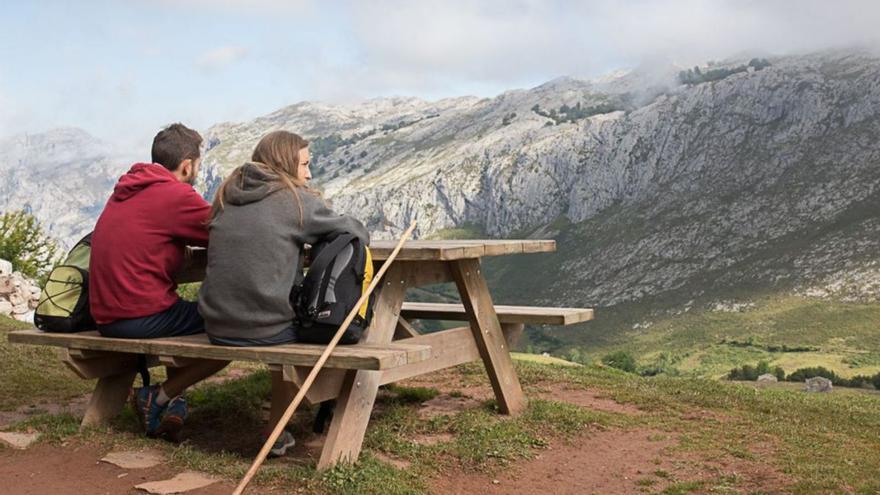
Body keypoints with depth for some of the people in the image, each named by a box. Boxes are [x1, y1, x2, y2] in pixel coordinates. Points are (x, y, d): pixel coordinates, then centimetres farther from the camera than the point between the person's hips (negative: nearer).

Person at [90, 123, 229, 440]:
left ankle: (173, 402, 19)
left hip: (105, 317, 9)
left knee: (183, 312, 31)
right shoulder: (176, 194, -12)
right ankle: (159, 399, 1)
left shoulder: (126, 191, 14)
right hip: (142, 317, -9)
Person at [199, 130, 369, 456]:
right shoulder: (296, 198, -5)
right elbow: (359, 234, 0)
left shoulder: (226, 198, 11)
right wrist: (317, 238, 19)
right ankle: (275, 434, 27)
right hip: (268, 330, -6)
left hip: (217, 329, 6)